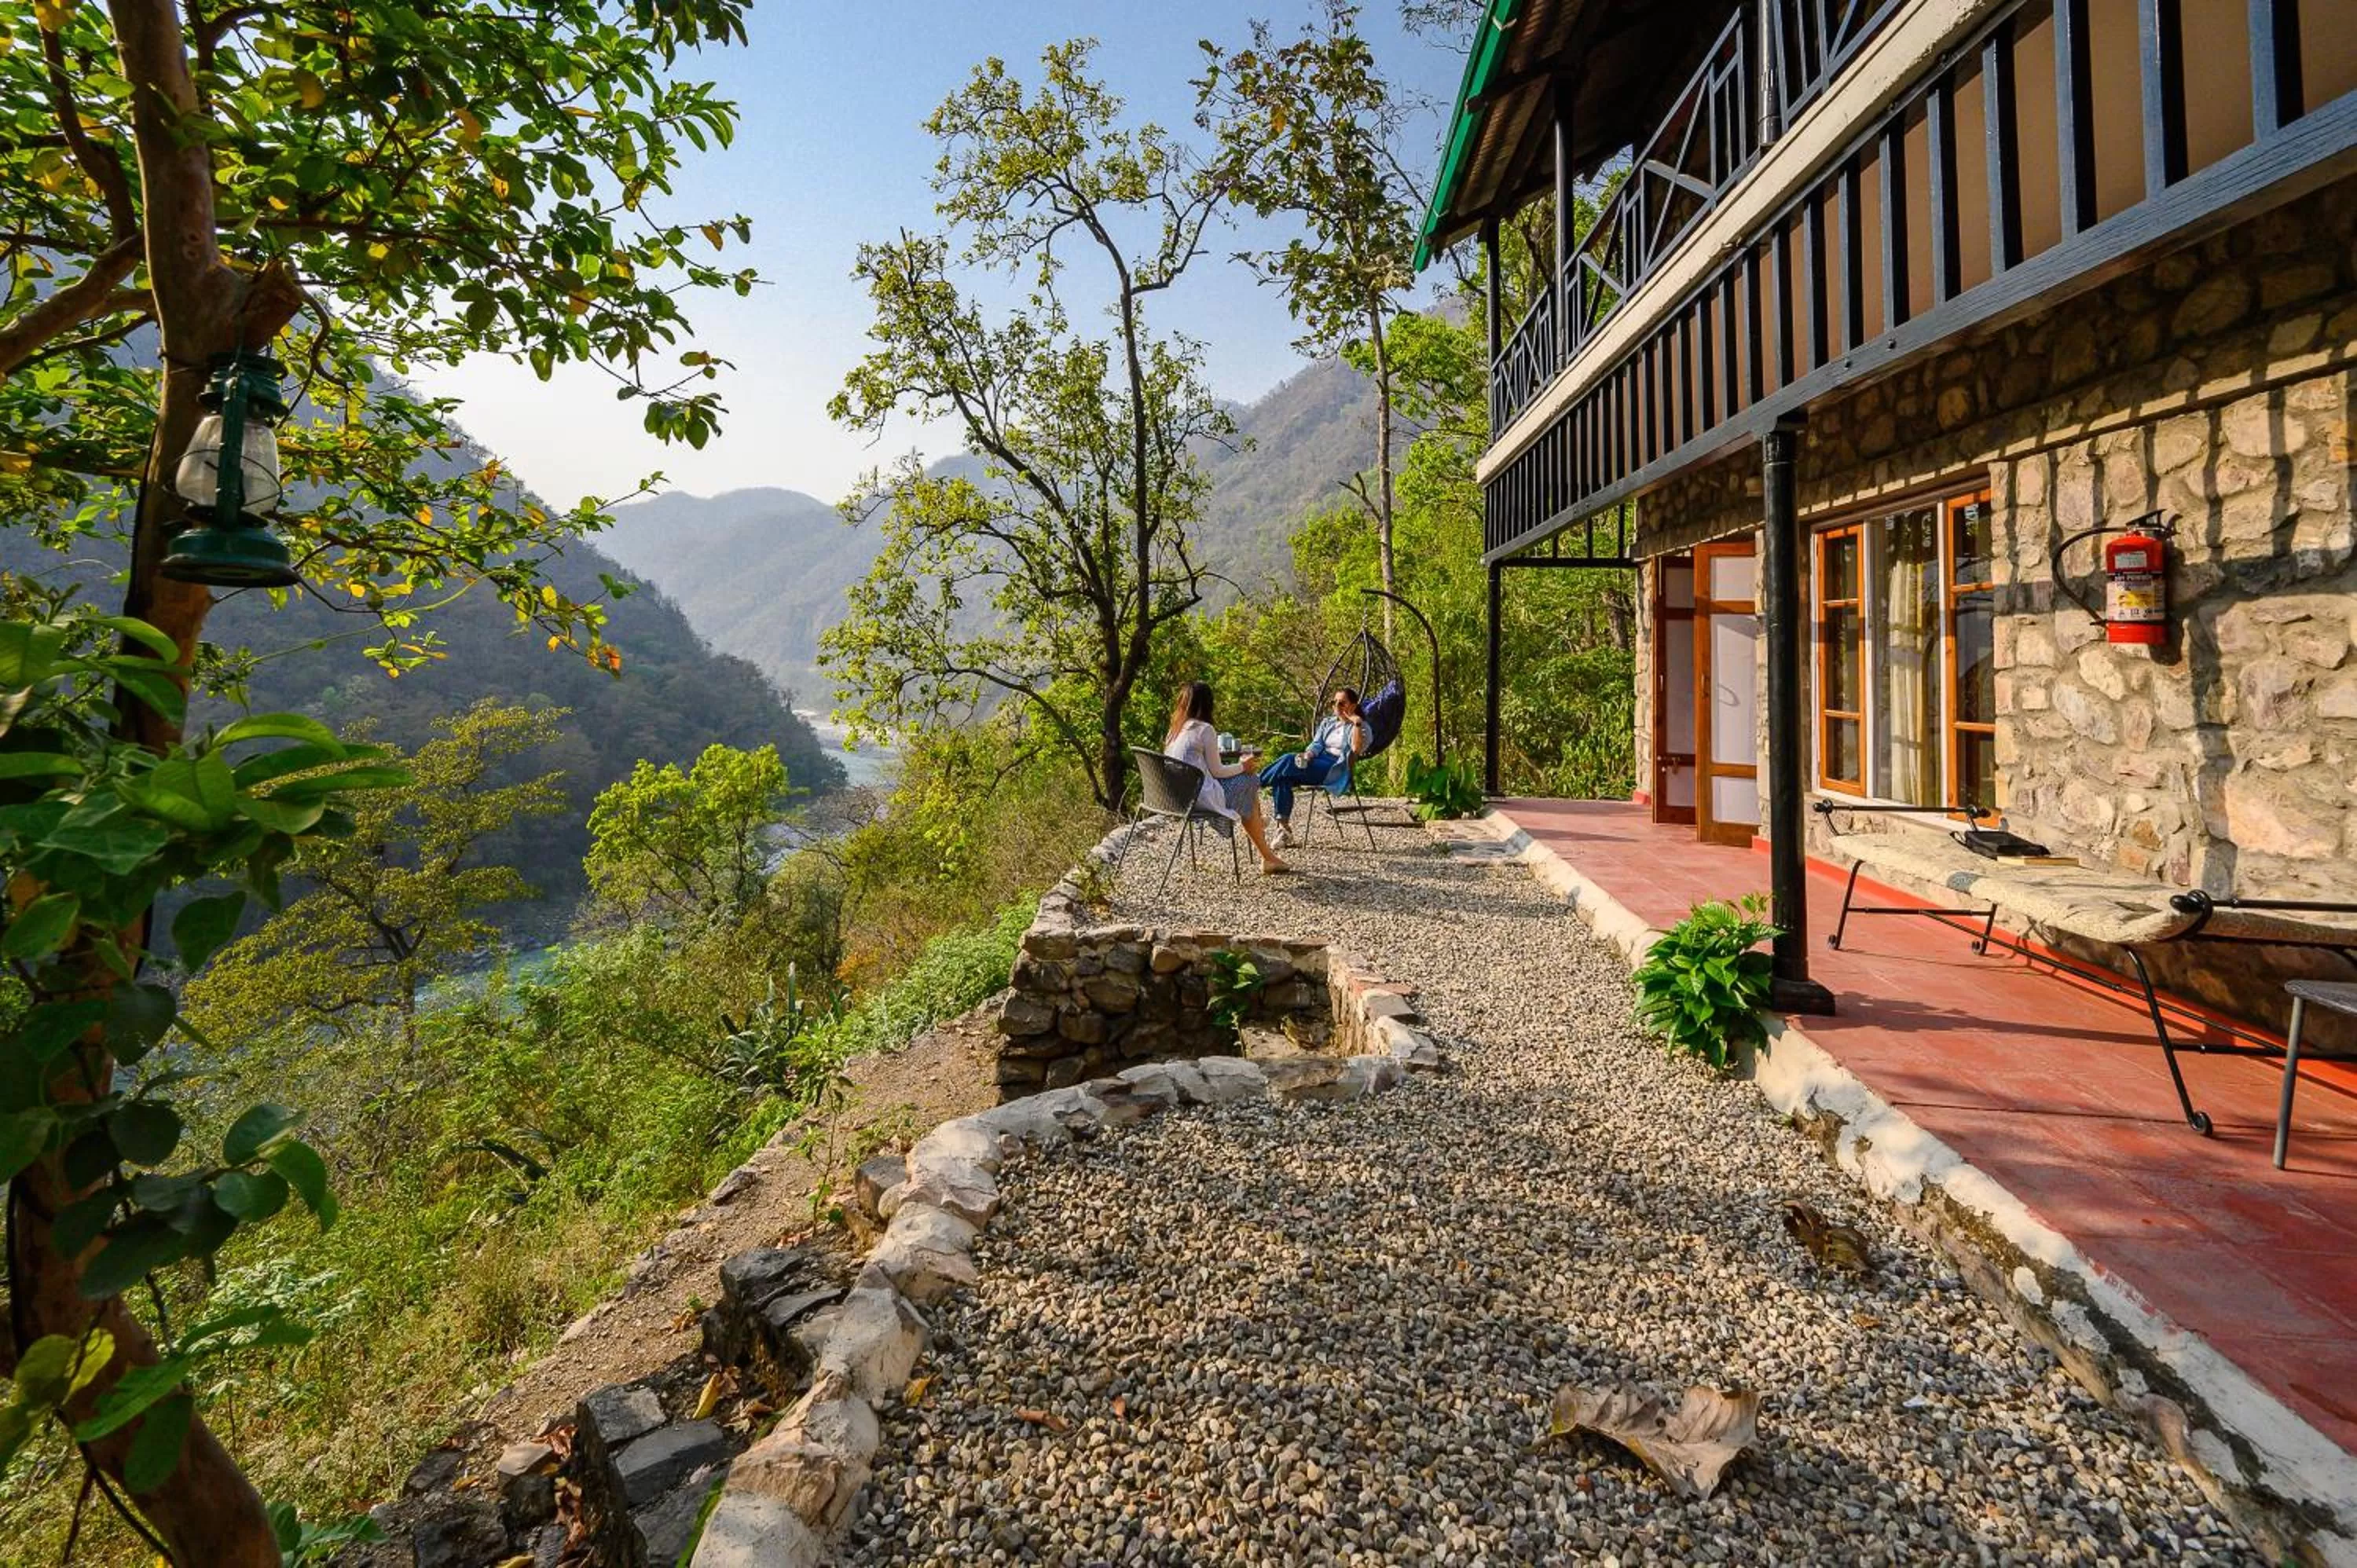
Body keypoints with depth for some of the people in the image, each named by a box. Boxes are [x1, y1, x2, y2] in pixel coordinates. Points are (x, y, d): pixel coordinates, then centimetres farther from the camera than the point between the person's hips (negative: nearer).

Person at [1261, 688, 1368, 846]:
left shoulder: (1361, 727, 8)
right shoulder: (1327, 722, 26)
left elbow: (1356, 750, -11)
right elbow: (1317, 744, 12)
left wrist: (1357, 723, -16)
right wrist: (1307, 755, -9)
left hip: (1336, 769, -6)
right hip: (1318, 761, 6)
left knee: (1289, 762, -29)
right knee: (1283, 778, -26)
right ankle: (1284, 829, -27)